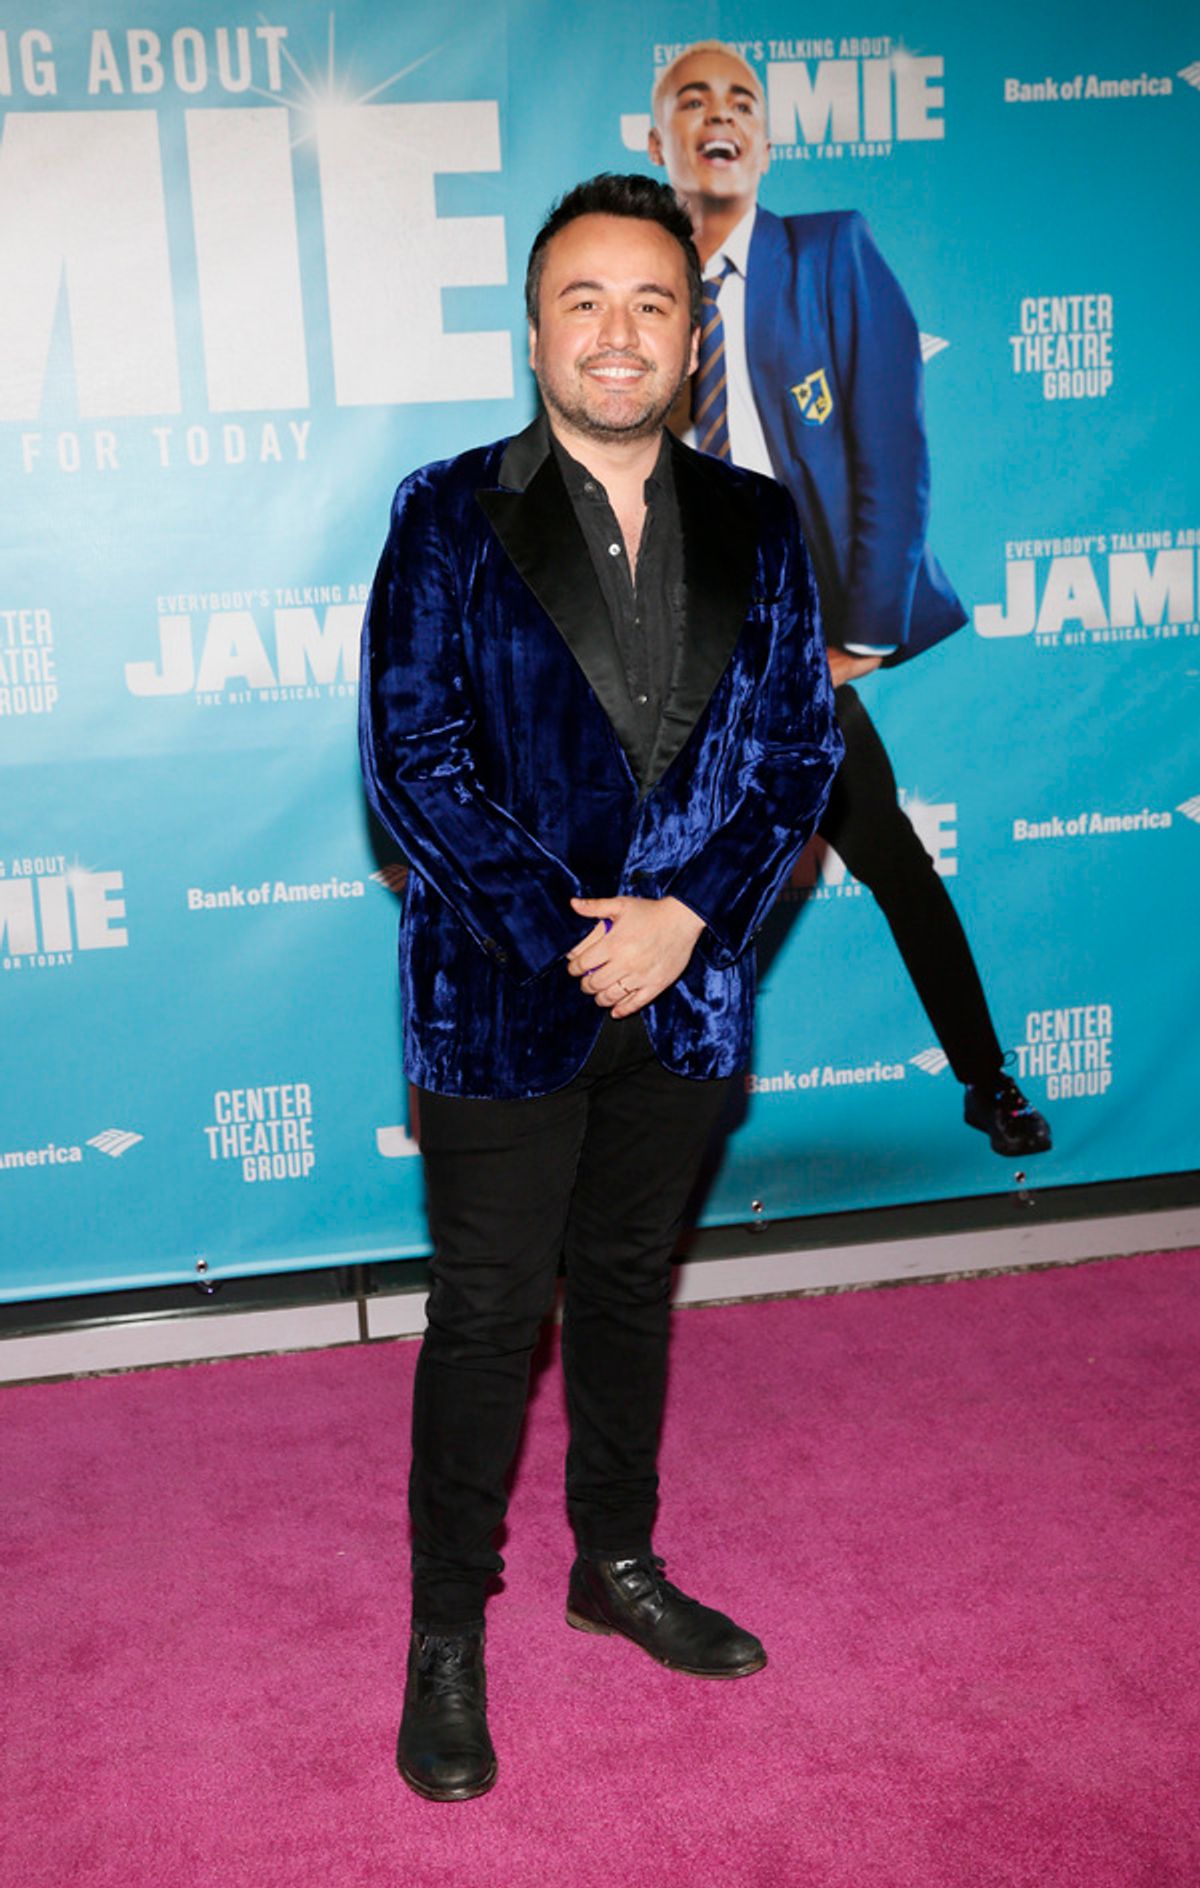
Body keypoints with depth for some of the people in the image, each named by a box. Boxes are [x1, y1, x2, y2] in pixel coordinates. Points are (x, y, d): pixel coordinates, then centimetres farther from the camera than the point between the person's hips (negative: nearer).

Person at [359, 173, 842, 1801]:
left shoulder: (755, 522, 4)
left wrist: (685, 915, -13)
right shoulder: (451, 517, -5)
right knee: (487, 1314, 7)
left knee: (630, 1285, 19)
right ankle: (447, 1631, 25)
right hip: (503, 994, -3)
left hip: (683, 983, 3)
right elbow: (409, 755, -10)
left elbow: (803, 744, 1)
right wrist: (566, 937, -16)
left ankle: (618, 1564, 38)